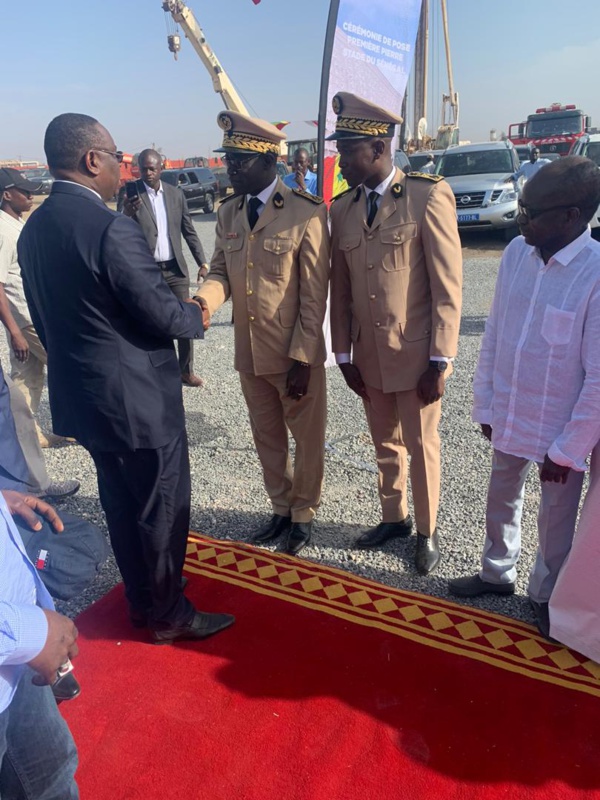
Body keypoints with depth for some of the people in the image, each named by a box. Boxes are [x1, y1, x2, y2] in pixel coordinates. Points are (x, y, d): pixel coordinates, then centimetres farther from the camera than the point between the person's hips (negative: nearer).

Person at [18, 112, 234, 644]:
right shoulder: (112, 229, -22)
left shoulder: (33, 229, 5)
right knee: (162, 508, 9)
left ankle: (142, 598, 40)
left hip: (80, 395, 9)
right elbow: (163, 315, -20)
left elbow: (47, 317, 11)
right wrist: (198, 317, 0)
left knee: (121, 502, 22)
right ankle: (168, 615, 28)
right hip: (138, 398, -8)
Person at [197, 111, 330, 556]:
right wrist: (203, 300, -17)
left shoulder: (307, 213, -12)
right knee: (267, 439, 18)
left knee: (307, 439, 12)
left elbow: (314, 295, -13)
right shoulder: (228, 213, 6)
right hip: (249, 354, 6)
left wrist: (301, 359, -15)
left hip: (296, 356, -5)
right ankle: (281, 509, 39)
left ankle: (303, 515, 33)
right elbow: (221, 272, 7)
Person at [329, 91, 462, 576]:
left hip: (416, 355, -4)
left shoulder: (429, 195, -10)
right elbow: (340, 290, 7)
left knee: (421, 447, 11)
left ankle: (428, 531, 32)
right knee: (386, 446, 18)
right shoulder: (342, 209, 5)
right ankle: (394, 518, 39)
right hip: (368, 356, 5)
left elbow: (448, 287, -11)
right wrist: (344, 354, 4)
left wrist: (439, 360, -13)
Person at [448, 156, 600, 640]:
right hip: (508, 418, 5)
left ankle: (546, 595, 41)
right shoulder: (517, 252, -5)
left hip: (559, 428, -5)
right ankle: (498, 573, 47)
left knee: (556, 517, 16)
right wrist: (485, 404, 5)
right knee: (502, 501, 22)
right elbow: (494, 333, 2)